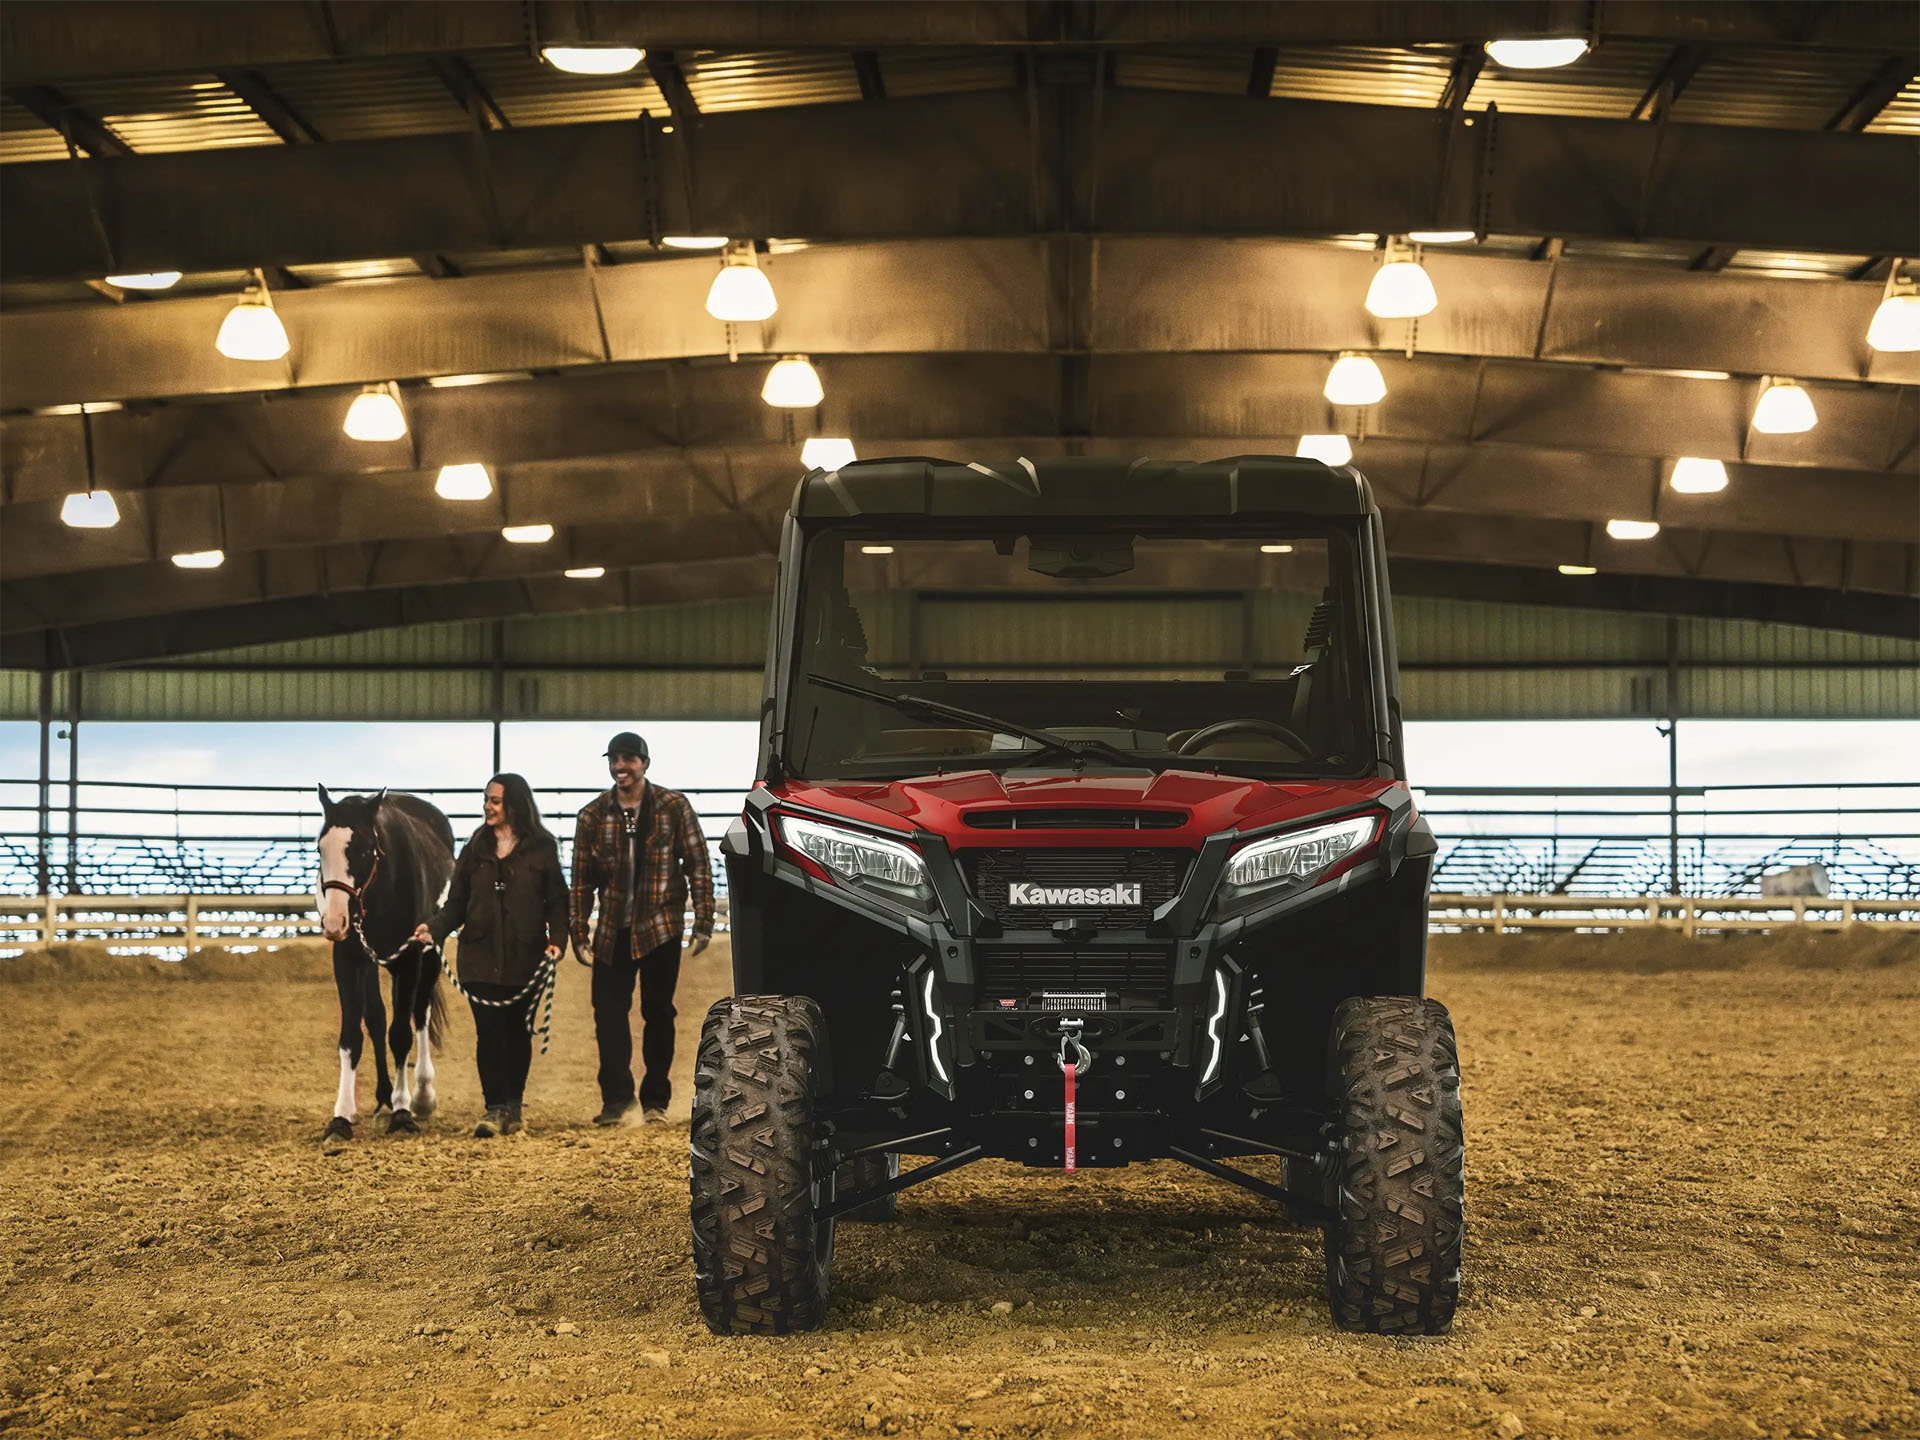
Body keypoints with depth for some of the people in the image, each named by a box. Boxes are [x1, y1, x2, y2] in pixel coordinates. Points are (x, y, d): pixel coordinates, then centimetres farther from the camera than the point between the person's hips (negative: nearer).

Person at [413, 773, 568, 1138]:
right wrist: (435, 928, -11)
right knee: (488, 1032, -6)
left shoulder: (541, 848, 1)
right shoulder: (476, 848, 8)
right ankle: (494, 1109, -5)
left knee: (518, 1032, 8)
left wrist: (557, 939, -16)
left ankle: (514, 1106, 21)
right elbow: (457, 901, 7)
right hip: (481, 957, 1)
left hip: (525, 958, -1)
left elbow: (557, 901, 0)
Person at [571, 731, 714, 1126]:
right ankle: (617, 1097, 3)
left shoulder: (674, 807, -3)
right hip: (613, 931, 2)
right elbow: (582, 878, 8)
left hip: (661, 928, -2)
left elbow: (699, 866, -1)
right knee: (608, 1011, -3)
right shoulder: (593, 815, 3)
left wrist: (703, 923, -6)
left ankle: (655, 1100, 14)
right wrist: (579, 933, 5)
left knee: (658, 1012, 4)